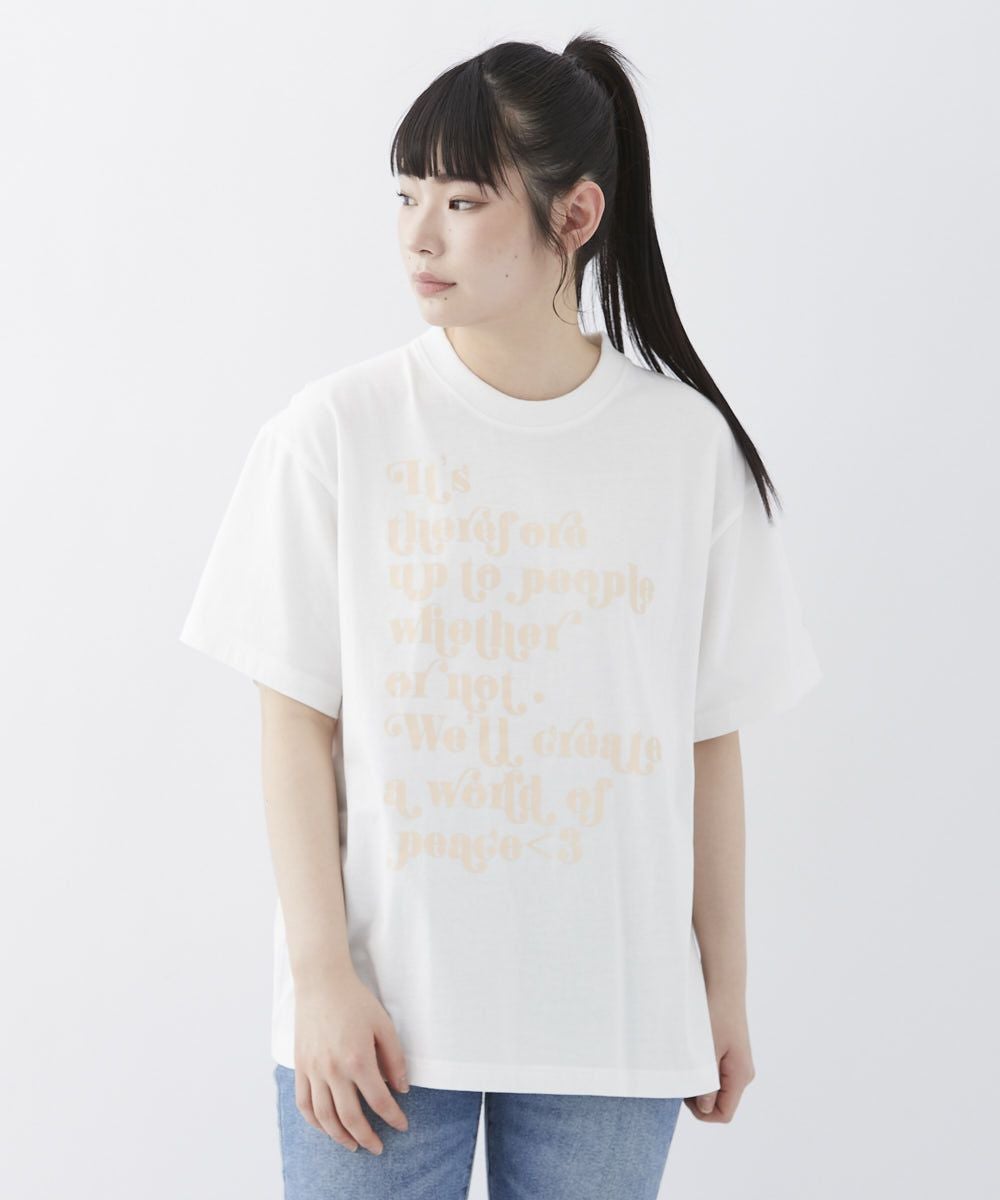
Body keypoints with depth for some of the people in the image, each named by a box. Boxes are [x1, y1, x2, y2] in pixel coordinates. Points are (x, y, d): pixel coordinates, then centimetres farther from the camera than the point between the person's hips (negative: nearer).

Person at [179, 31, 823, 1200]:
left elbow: (709, 740, 3)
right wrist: (323, 975, -7)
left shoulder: (687, 444, -1)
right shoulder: (335, 432, -5)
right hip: (384, 1012, -1)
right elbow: (297, 725, -3)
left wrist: (725, 984, 7)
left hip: (615, 1016, 1)